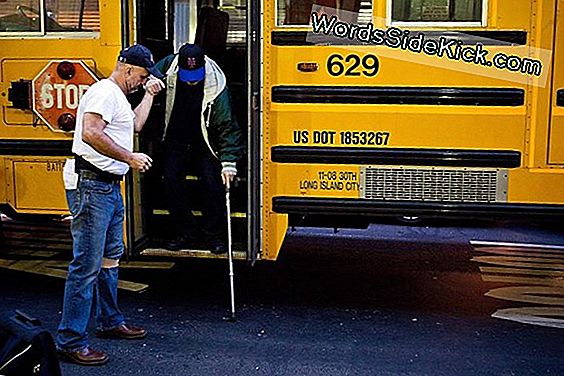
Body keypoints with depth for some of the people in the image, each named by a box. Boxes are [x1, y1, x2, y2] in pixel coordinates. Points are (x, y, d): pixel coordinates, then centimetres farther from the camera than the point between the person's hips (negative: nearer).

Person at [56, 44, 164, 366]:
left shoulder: (119, 96, 21)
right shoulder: (105, 92, -13)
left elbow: (135, 124, 30)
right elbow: (90, 134, -26)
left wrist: (149, 94, 27)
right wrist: (129, 157, -22)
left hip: (111, 187, 11)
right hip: (94, 186, -11)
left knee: (111, 257, 19)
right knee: (87, 265, -9)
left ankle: (110, 322, 33)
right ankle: (70, 342, -5)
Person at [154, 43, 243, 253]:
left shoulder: (216, 86, -27)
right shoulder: (168, 66, -17)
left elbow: (227, 125, -25)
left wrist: (229, 161, -32)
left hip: (205, 141, -3)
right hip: (176, 139, 3)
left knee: (213, 184, -11)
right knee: (171, 180, -5)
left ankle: (213, 236, 5)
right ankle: (186, 234, 7)